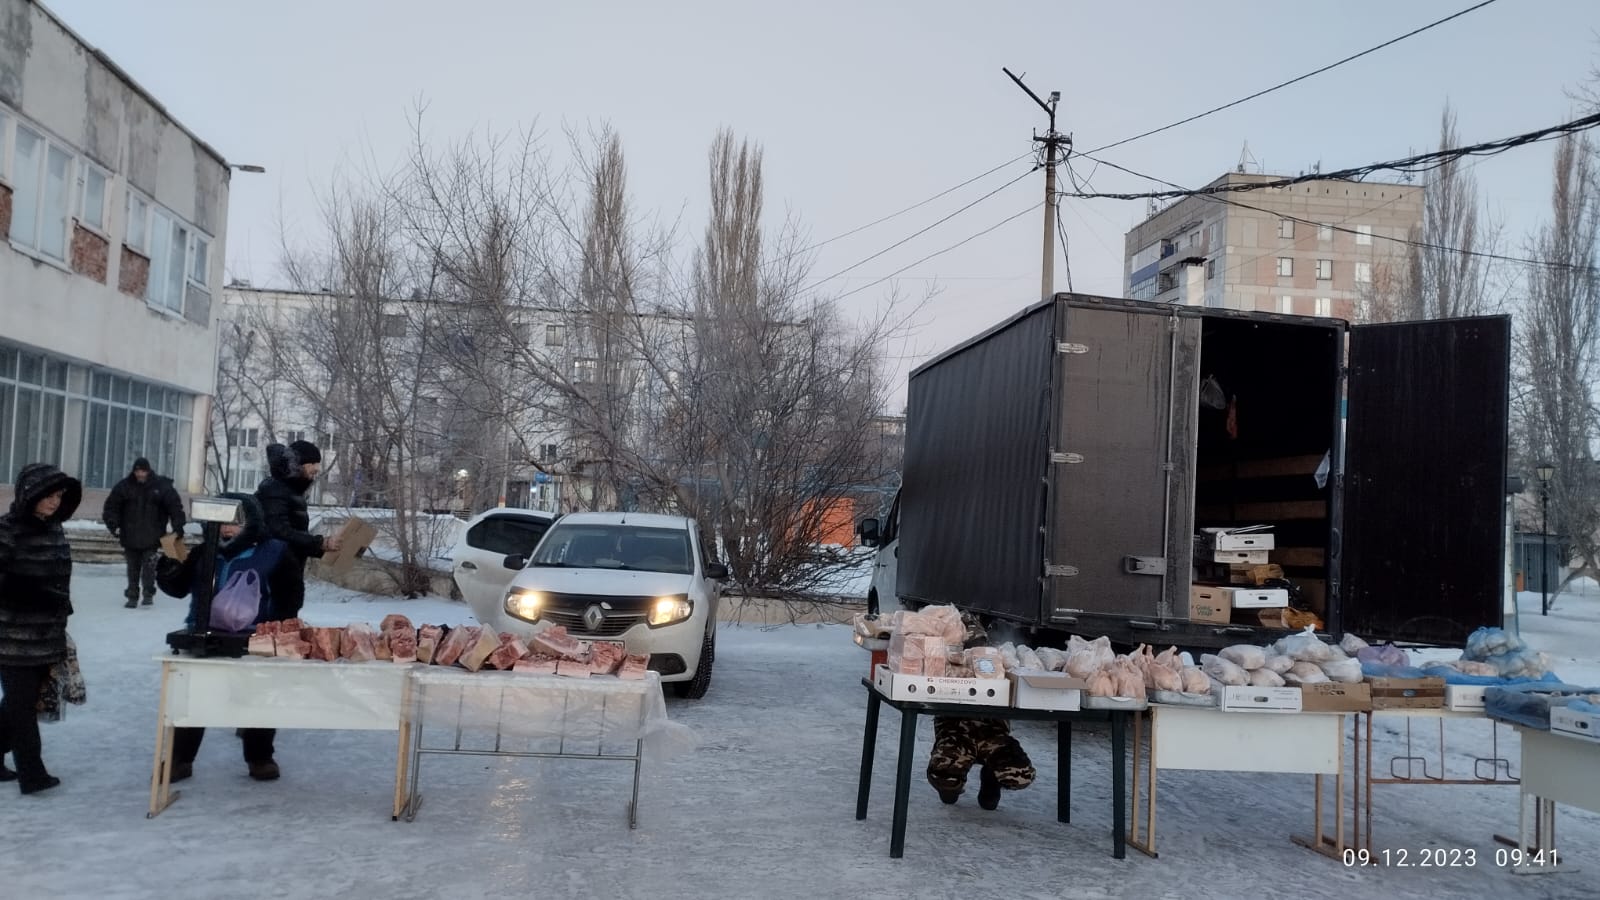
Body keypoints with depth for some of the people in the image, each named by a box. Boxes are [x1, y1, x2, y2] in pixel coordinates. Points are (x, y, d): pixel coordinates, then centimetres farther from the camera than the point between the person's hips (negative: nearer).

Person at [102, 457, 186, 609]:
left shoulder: (161, 486, -3)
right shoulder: (124, 486, 1)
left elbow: (175, 505, 0)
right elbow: (111, 506, 6)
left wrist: (178, 527, -5)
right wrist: (114, 524, -6)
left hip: (151, 537, -2)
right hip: (130, 537, 2)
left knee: (149, 566, -6)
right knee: (133, 568, 8)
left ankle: (149, 594, 4)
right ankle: (132, 596, 16)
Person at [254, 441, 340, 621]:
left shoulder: (292, 492, 18)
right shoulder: (274, 491, -11)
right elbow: (280, 533, -23)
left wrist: (322, 546, 8)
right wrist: (321, 543, -23)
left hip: (287, 580, 9)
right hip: (275, 579, -9)